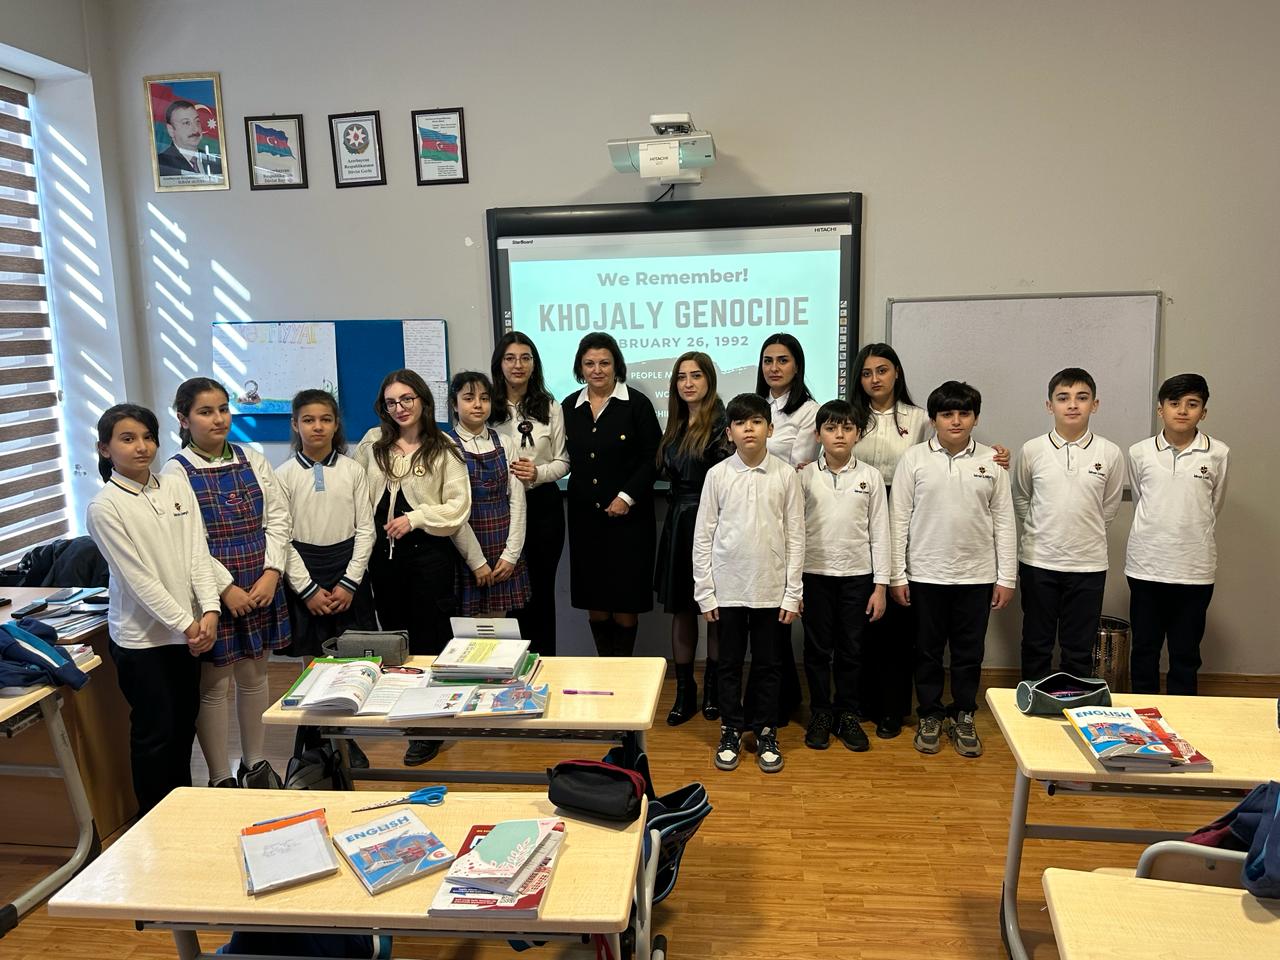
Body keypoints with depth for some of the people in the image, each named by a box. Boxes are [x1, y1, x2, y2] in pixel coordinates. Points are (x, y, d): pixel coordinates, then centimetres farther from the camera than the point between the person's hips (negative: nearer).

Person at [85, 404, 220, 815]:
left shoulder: (177, 487, 2)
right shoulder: (104, 507, -12)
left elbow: (198, 554, -1)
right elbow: (138, 577, -15)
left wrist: (208, 611, -12)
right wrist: (186, 625, -15)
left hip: (188, 628, 5)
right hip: (140, 636, -5)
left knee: (185, 722, 17)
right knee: (154, 732, 5)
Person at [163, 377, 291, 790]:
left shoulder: (252, 460, 6)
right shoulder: (177, 470, -6)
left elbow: (278, 518, 3)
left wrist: (271, 573, -8)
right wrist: (226, 588, -15)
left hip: (261, 585, 4)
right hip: (213, 590, -4)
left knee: (254, 676, 15)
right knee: (214, 685, 5)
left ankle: (256, 763, 31)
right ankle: (221, 778, 19)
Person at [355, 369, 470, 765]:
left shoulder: (443, 449, -4)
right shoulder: (373, 442, 6)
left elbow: (458, 506, -7)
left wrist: (414, 518, -14)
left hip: (428, 552, -4)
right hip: (382, 551, 4)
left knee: (430, 637, 3)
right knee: (393, 635, 13)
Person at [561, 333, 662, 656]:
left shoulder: (637, 404, -4)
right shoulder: (569, 407, 8)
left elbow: (652, 458, -6)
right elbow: (565, 459, 14)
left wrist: (627, 497, -12)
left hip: (628, 514, -4)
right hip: (584, 515, 4)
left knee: (625, 600, 1)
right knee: (594, 601, 8)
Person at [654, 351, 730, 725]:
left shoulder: (721, 423, -10)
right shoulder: (676, 426, 12)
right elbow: (665, 472, 13)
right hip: (678, 525, 6)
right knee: (681, 609, 10)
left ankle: (713, 688, 22)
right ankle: (684, 691, 21)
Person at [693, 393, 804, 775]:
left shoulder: (785, 475, -3)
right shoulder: (717, 475, -3)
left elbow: (796, 537, 0)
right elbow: (703, 536, 0)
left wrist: (792, 594, -2)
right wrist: (705, 593, -2)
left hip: (771, 589, 0)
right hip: (728, 589, 0)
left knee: (767, 665, 11)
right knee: (730, 664, 11)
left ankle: (765, 733, 26)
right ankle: (731, 732, 26)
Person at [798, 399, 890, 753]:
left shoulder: (870, 476, -1)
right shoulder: (805, 476, -2)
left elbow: (879, 533, 1)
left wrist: (881, 585, -2)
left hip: (857, 575, 1)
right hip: (815, 574, 0)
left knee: (851, 649, 10)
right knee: (817, 648, 8)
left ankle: (847, 714, 24)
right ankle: (820, 713, 23)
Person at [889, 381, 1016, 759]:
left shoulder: (991, 461, 1)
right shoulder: (914, 458, -3)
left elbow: (1004, 522, 4)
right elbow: (899, 519, -2)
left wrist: (1006, 578, 1)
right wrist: (897, 575, -5)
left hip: (976, 575, 1)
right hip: (926, 574, -1)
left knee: (969, 652, 11)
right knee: (927, 651, 10)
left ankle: (963, 717, 27)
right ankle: (929, 717, 25)